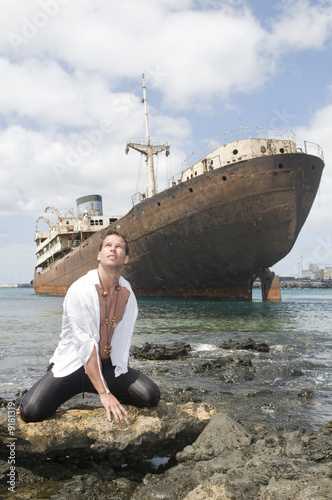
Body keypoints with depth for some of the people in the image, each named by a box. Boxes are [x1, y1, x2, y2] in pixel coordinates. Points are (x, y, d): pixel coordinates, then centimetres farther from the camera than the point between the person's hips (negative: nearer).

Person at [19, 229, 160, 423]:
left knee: (151, 395, -18)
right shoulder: (80, 290, -17)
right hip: (73, 365, -4)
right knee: (32, 412, -24)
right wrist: (104, 394, -27)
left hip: (110, 365, 4)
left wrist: (127, 381, 8)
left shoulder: (127, 293, 1)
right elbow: (86, 345, -23)